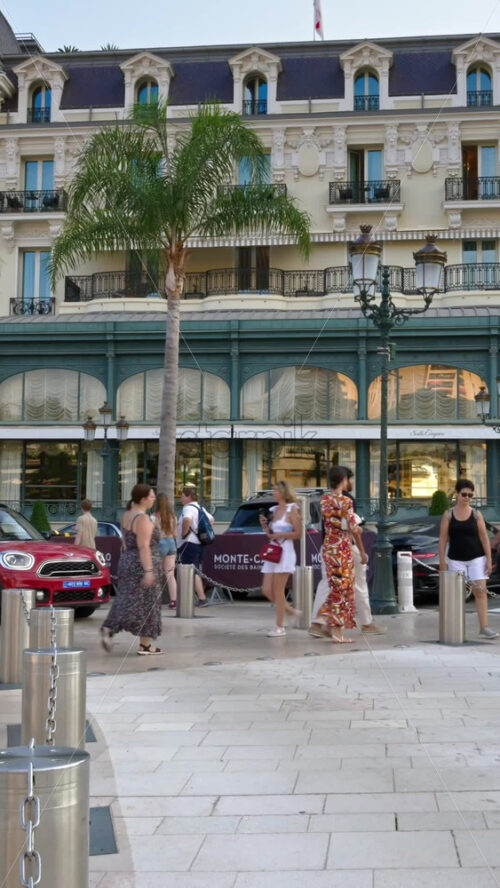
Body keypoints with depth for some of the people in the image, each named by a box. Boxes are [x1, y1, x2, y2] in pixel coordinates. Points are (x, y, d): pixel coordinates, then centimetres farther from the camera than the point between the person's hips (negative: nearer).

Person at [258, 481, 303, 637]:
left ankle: (280, 627, 1)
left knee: (277, 591, -6)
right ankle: (291, 611, 21)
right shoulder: (274, 510, 16)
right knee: (267, 591, 3)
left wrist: (280, 534, -14)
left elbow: (298, 534, -8)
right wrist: (265, 526, 4)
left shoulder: (291, 510, -4)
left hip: (285, 552, -8)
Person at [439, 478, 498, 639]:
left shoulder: (476, 514, 1)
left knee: (480, 590, -9)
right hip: (456, 559, 0)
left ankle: (484, 627, -10)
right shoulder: (448, 515, 0)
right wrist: (442, 562, -5)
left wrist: (489, 560, -5)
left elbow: (484, 538, 0)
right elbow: (442, 539, 0)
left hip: (476, 558, 0)